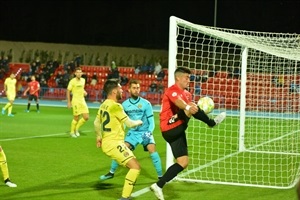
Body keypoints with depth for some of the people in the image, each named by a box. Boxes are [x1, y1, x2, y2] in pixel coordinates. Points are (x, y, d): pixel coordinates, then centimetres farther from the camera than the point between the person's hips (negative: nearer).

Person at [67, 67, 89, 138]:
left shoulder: (83, 80, 8)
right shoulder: (72, 81, -10)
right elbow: (68, 91, -6)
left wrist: (84, 92, 4)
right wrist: (69, 102, -8)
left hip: (82, 101, 6)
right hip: (75, 101, -6)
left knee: (86, 117, -1)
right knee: (76, 118, -3)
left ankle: (77, 128, 20)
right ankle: (72, 132, 18)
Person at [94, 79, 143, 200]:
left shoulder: (104, 105, 12)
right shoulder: (115, 106, -17)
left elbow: (96, 123, 24)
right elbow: (129, 124, -12)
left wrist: (98, 137, 36)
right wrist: (139, 122, 8)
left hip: (107, 143, 10)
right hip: (114, 144, -10)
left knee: (133, 166, 18)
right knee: (135, 167, -13)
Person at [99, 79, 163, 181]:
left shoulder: (146, 103, -11)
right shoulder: (125, 104, -2)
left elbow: (151, 120, -8)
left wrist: (149, 132, -23)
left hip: (145, 131, -3)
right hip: (133, 132, 3)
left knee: (152, 150, -20)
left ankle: (160, 176, -9)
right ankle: (111, 172, 14)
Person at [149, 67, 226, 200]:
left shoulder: (187, 94, 20)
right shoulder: (172, 90, -10)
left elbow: (190, 106, 3)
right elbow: (178, 101, -33)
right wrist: (188, 107, -54)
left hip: (178, 130, 9)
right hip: (171, 129, -9)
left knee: (183, 163, 6)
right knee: (192, 109, -28)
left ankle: (159, 186, 9)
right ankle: (211, 122, -7)